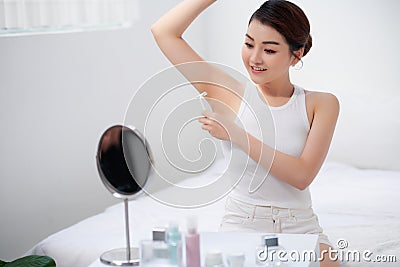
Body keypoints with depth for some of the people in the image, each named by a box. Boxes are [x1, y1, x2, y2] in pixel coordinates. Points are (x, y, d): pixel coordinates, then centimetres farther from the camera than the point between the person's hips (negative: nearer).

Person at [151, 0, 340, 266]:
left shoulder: (321, 104, 2)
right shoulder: (232, 95, 1)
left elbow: (302, 175, -12)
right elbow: (164, 32, -1)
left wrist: (236, 134, -17)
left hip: (300, 227, 0)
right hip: (241, 224, 0)